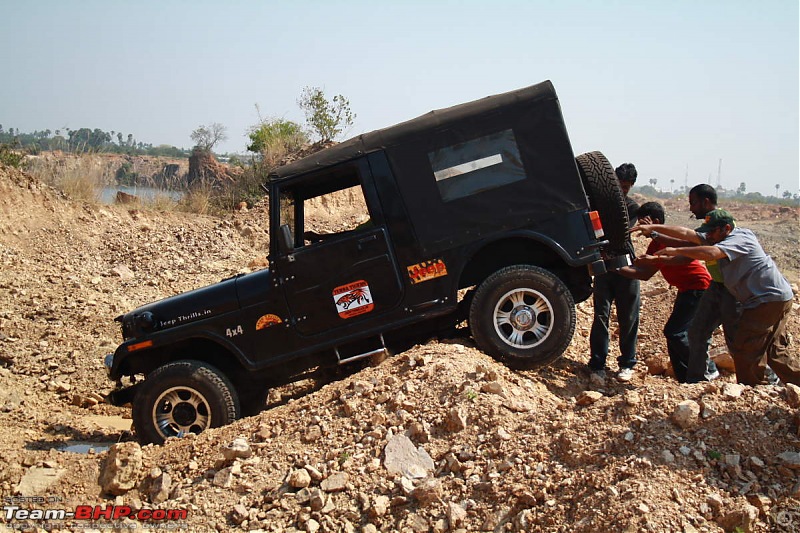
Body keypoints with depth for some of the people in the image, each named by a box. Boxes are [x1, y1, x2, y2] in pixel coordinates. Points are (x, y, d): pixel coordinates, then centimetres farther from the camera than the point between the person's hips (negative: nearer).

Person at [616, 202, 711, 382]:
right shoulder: (656, 245, 12)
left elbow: (689, 256, -34)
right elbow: (645, 274, 8)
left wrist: (656, 259, -38)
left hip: (698, 288, -10)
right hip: (686, 289, 10)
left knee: (674, 332, -14)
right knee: (675, 333, 10)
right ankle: (685, 380, 16)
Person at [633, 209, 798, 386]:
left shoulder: (740, 239, -17)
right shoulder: (719, 239, 10)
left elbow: (711, 253, -37)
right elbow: (687, 234, 6)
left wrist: (677, 251, -31)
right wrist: (653, 228, 1)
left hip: (771, 298, -10)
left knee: (744, 349, -8)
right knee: (775, 352, 17)